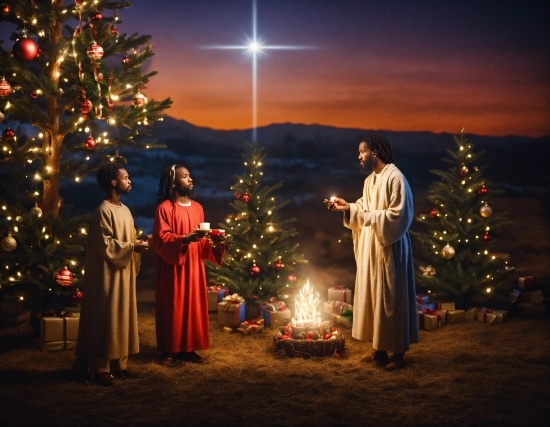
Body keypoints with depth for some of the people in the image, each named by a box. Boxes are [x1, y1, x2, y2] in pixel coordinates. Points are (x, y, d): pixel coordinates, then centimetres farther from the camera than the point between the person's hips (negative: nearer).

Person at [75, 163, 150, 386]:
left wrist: (138, 245, -2)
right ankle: (100, 368, 4)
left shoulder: (125, 210, 13)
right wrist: (132, 247, -19)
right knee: (106, 318, -4)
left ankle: (119, 363, 19)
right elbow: (105, 245, -19)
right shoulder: (103, 211, -15)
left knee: (123, 316, 11)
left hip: (124, 272, 9)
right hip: (108, 274, -9)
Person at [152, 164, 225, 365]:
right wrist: (185, 238, -29)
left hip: (194, 266, 6)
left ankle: (189, 348, 17)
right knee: (172, 307, 0)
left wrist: (214, 242, -6)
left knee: (194, 306, 8)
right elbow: (161, 239, -16)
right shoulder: (165, 208, -9)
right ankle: (169, 350, 10)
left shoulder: (197, 207, 11)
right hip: (172, 268, -6)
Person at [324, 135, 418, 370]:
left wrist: (371, 217, -20)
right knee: (373, 296, 12)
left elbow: (400, 215, -21)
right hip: (370, 247, 9)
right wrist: (347, 207, 3)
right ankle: (380, 349, 22)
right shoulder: (370, 180, 11)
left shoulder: (395, 178, -17)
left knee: (391, 298, -1)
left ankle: (398, 352, 10)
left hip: (389, 248, -9)